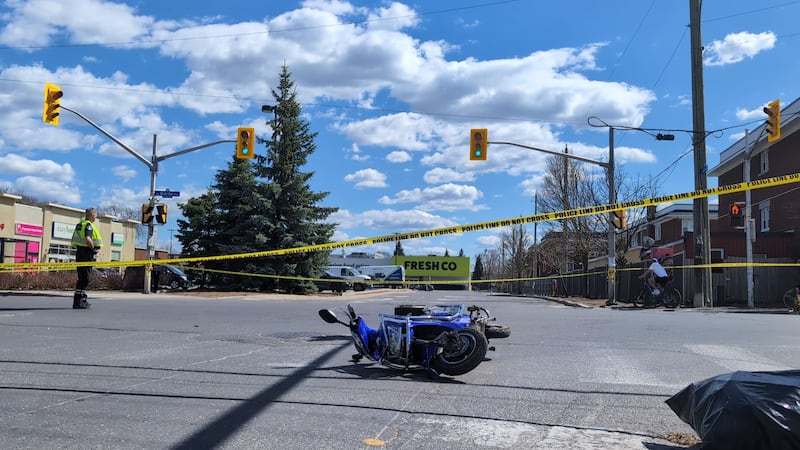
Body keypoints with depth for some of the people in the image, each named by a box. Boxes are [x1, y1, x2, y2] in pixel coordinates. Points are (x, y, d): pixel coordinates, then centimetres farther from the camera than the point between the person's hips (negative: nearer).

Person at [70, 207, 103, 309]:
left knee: (82, 277, 15)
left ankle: (82, 300, 23)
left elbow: (75, 239, 21)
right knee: (84, 278, -7)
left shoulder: (80, 224, 18)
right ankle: (77, 302, -7)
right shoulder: (88, 225, -12)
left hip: (79, 251, 10)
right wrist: (94, 249, -13)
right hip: (86, 254, -10)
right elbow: (88, 239, -27)